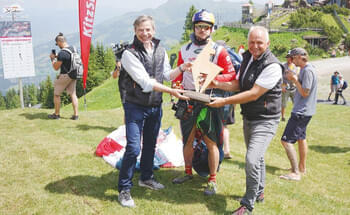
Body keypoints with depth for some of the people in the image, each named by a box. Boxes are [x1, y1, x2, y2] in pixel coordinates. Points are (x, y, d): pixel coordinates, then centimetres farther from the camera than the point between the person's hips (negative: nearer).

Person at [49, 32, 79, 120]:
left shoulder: (62, 53, -22)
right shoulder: (73, 48, 3)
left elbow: (56, 67, -15)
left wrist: (52, 58, 1)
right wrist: (57, 57, 18)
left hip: (65, 76, -7)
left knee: (57, 94, 8)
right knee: (73, 94, 11)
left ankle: (56, 114, 16)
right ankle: (75, 115, 10)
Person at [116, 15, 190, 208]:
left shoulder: (160, 50, 5)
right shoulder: (130, 54, -15)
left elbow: (167, 75, 13)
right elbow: (145, 82, -20)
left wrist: (182, 68, -5)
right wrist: (171, 91, -21)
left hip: (155, 105, 6)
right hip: (135, 106, -6)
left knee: (150, 145, 18)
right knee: (133, 148, -9)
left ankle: (146, 178, 37)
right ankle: (124, 189, 5)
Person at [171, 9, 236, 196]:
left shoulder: (218, 51, -1)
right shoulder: (184, 50, 12)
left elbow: (231, 75, -6)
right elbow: (178, 75, 18)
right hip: (188, 100, 4)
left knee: (211, 142, -1)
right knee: (188, 139, 13)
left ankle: (212, 180, 11)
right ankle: (188, 172, 31)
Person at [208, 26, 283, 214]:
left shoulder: (272, 66, -22)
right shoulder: (247, 58, 5)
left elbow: (253, 94, -25)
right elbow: (238, 84, 10)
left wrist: (224, 101, -23)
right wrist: (217, 84, -6)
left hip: (265, 120, -8)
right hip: (248, 118, 8)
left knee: (252, 160, -18)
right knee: (255, 157, 21)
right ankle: (259, 193, 40)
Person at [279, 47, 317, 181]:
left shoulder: (307, 71, -19)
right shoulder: (305, 69, 12)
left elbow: (305, 93, -22)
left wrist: (295, 79, -14)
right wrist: (294, 79, 2)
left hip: (301, 112, -11)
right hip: (303, 111, 11)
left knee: (286, 141, -12)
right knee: (301, 138, 22)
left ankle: (296, 173, -9)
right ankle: (302, 167, 35)